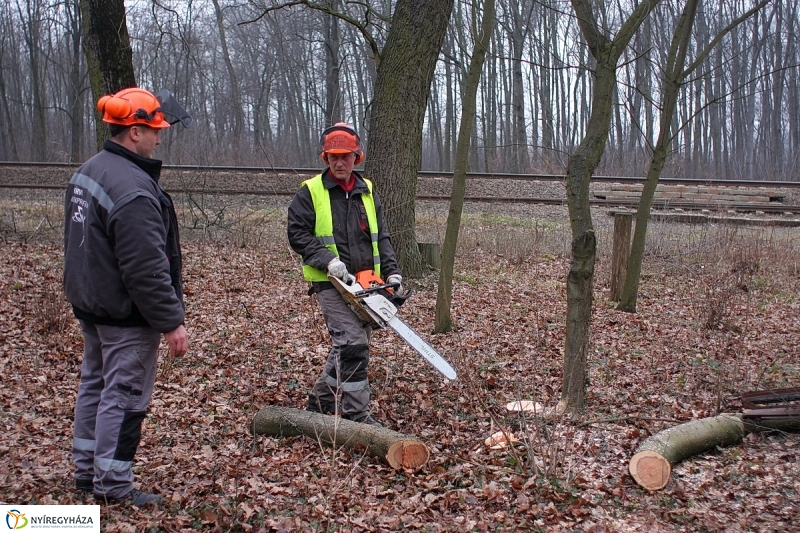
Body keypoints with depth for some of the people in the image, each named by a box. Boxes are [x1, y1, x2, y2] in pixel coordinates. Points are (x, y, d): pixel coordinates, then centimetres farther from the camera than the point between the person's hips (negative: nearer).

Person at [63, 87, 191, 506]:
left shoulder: (87, 172, 8)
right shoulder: (133, 188, -25)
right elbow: (146, 270, -26)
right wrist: (171, 322, -21)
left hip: (90, 306, 10)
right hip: (126, 318, -10)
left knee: (94, 385, 19)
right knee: (124, 396, -1)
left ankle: (87, 470, 31)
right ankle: (113, 486, 8)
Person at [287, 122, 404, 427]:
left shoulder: (367, 191, 12)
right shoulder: (310, 192, -3)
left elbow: (381, 237, 13)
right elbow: (297, 233, -7)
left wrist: (392, 271, 0)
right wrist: (328, 260, -19)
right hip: (331, 283, -6)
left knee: (347, 347, 11)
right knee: (353, 344, -17)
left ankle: (319, 403, 28)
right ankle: (356, 415, -12)